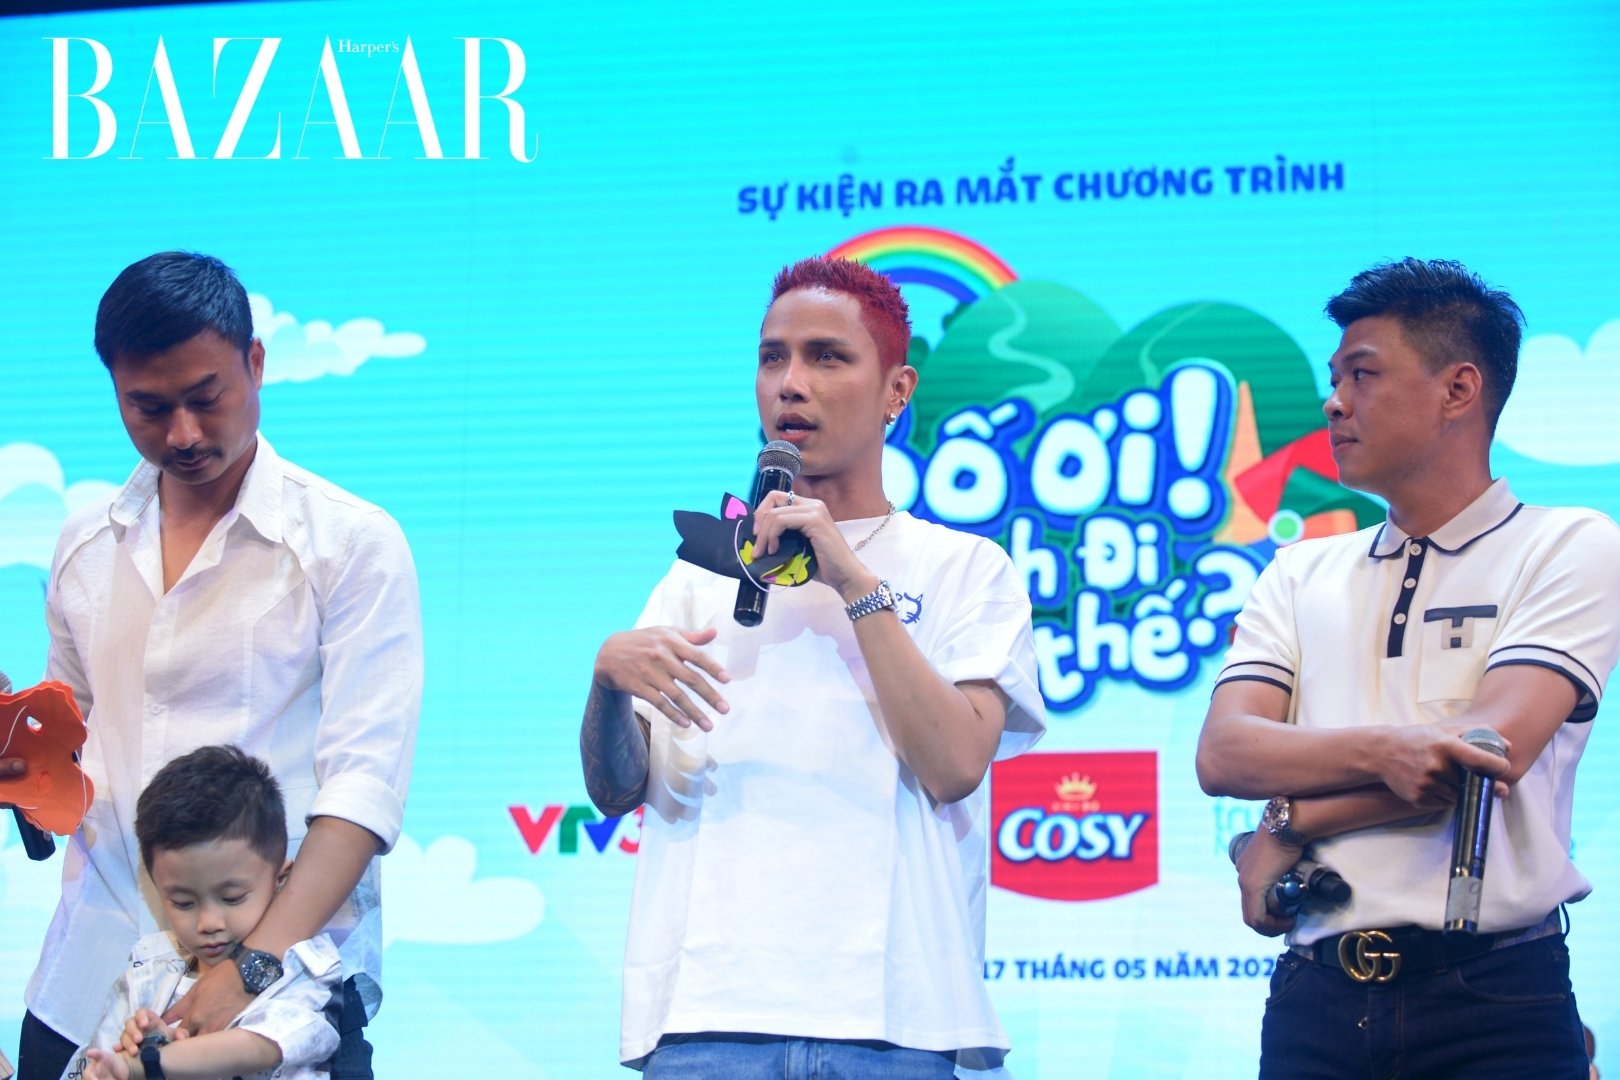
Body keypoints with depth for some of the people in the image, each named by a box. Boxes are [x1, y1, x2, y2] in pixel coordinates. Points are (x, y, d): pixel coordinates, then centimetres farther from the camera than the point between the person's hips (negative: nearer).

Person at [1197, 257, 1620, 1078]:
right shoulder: (1303, 574, 15)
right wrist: (1381, 752, -18)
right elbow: (1223, 754, 0)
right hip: (1318, 1000, 4)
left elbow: (1494, 749, -12)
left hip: (1490, 1004, -4)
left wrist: (1292, 823, -6)